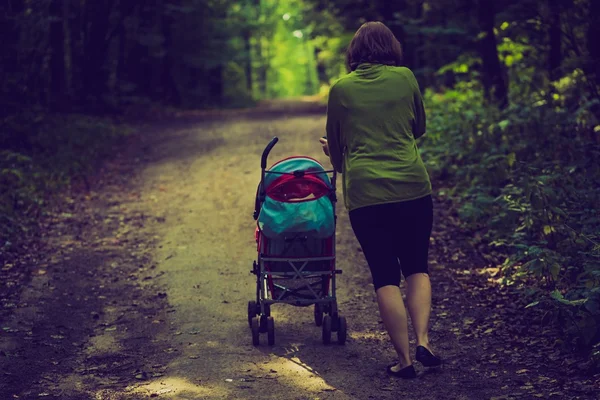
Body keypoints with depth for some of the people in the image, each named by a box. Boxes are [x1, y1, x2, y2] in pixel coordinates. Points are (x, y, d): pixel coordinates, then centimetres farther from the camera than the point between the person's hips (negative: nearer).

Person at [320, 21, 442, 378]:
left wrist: (340, 163, 40)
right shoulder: (405, 78, 5)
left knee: (385, 276, 7)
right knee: (417, 267, 16)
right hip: (413, 187, 1)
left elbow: (335, 147, 17)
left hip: (365, 192, 0)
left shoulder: (340, 89, 5)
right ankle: (423, 341, 0)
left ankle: (404, 359, 4)